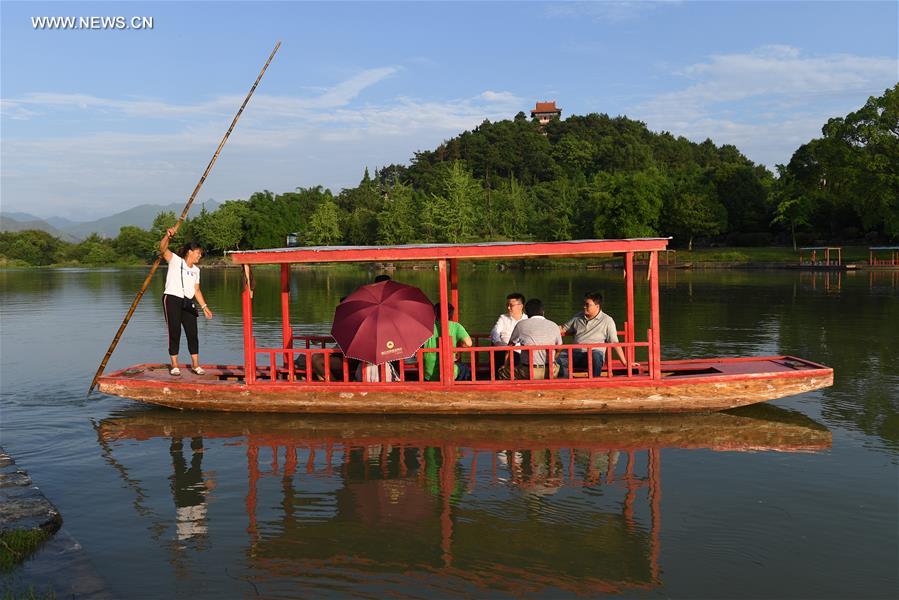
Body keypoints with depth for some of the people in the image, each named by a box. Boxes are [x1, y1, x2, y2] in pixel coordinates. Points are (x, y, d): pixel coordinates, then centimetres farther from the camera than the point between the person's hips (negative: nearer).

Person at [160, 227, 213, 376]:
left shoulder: (196, 270, 16)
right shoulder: (175, 260, -1)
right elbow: (162, 248, -18)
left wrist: (204, 306, 11)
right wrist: (167, 236, -37)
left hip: (188, 303, 5)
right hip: (172, 299, -5)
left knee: (192, 333, 1)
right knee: (175, 332, -3)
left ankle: (195, 364, 9)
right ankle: (174, 365, 6)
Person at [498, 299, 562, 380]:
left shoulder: (521, 325, 0)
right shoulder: (554, 326, 6)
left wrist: (506, 366, 28)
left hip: (528, 373, -3)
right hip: (551, 373, 3)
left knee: (502, 372, 17)